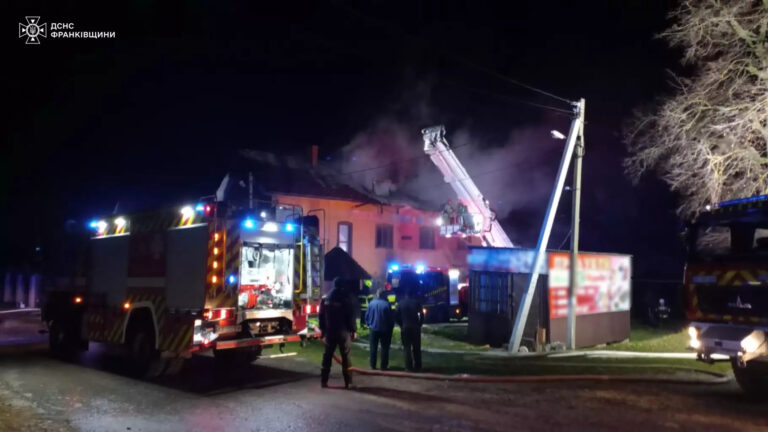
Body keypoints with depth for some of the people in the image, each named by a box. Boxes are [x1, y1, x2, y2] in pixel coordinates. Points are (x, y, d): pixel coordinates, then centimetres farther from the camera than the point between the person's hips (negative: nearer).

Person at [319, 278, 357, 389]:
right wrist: (354, 330, 0)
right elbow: (351, 316, -8)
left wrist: (323, 332, 15)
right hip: (344, 331, -3)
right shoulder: (346, 297, -7)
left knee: (327, 356, 10)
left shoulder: (325, 299, 6)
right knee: (345, 356, 1)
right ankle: (348, 382, 1)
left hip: (330, 332, 4)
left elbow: (322, 317, 9)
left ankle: (324, 380, 10)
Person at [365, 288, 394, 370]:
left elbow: (367, 315, 0)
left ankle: (373, 365, 15)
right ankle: (383, 366, 8)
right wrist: (391, 327, 4)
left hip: (373, 329, 3)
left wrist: (368, 324, 14)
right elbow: (391, 317, -10)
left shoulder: (371, 303, -6)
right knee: (384, 348, 8)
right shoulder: (386, 304, -15)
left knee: (373, 348, 13)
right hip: (384, 329, -2)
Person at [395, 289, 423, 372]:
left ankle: (409, 367, 0)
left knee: (407, 348, 4)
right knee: (416, 348, 8)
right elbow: (421, 315, -7)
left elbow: (396, 316, -2)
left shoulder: (400, 304, 2)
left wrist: (401, 325, 7)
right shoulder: (417, 302, -1)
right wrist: (419, 324, 3)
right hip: (415, 328, 0)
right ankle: (417, 366, 9)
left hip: (405, 328, 0)